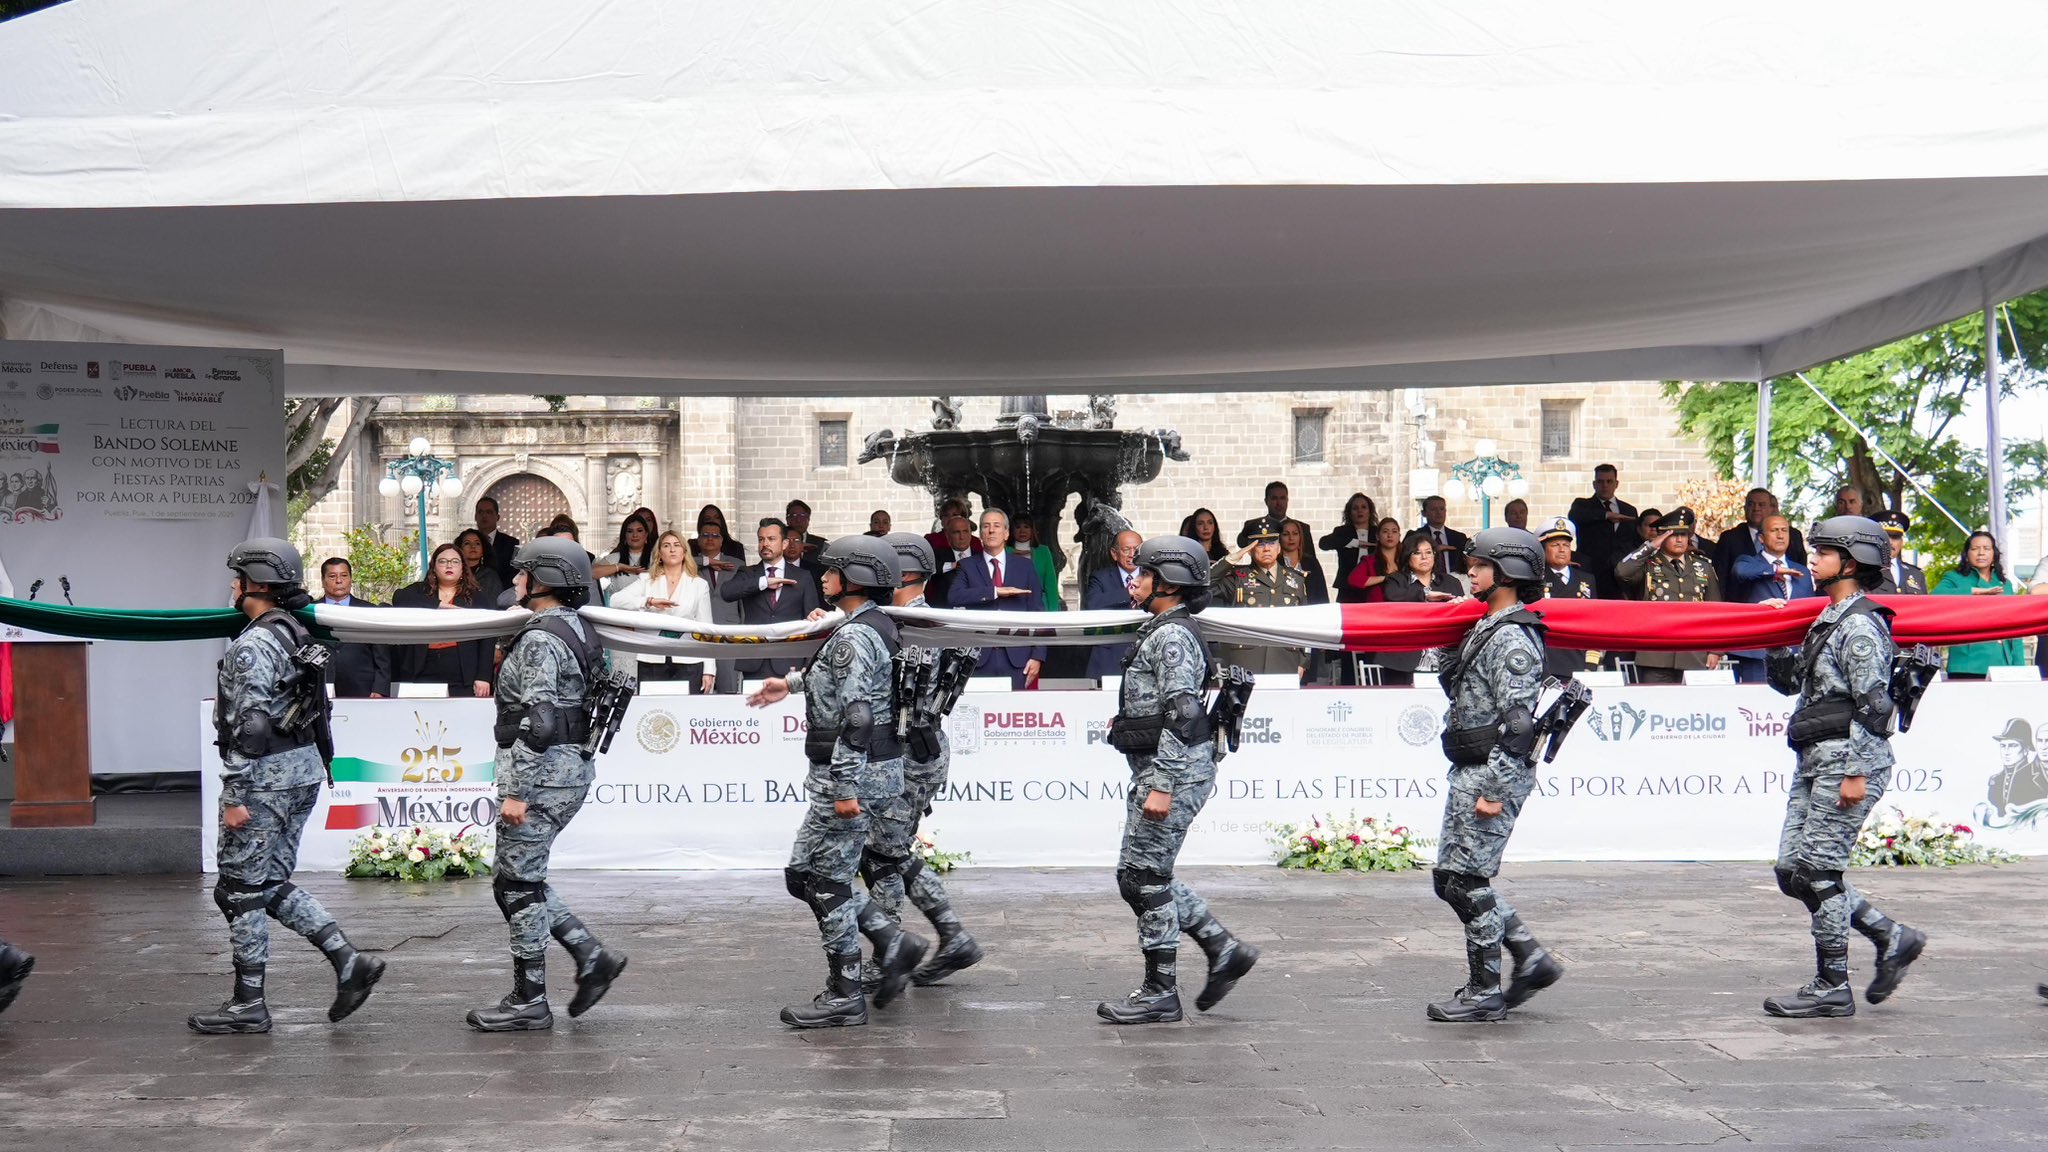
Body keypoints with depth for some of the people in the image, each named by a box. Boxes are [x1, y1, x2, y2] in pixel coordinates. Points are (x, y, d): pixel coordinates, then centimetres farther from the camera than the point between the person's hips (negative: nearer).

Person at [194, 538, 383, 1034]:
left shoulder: (253, 644, -16)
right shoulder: (298, 634, 13)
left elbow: (251, 724, -21)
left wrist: (235, 794, -18)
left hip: (266, 776, -9)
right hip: (304, 769, 9)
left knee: (242, 890, 2)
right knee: (272, 885, 16)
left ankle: (248, 1004, 9)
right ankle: (348, 960, 6)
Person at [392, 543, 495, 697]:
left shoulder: (475, 599, 12)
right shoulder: (420, 591, 14)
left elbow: (486, 641, 6)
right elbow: (399, 598, -8)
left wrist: (483, 677, -5)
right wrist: (440, 605, -13)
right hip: (422, 677, 1)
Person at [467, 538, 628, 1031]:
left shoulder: (539, 639, -16)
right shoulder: (578, 630, 14)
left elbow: (538, 722, -23)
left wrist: (517, 792, -22)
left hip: (543, 769, -10)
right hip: (573, 766, 10)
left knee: (519, 883, 0)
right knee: (521, 878, 18)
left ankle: (529, 1002, 8)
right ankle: (592, 955, 14)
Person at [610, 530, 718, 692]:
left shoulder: (699, 585, 10)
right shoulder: (647, 581, 12)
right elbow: (616, 600, -4)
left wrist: (709, 670, 1)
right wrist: (649, 601, -19)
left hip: (688, 662, -1)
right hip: (652, 662, 1)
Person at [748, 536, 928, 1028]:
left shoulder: (853, 636, -18)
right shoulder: (877, 626, 12)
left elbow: (856, 716, -25)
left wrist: (846, 788, -25)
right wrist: (792, 682, 42)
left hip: (852, 772, -10)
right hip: (873, 768, 10)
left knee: (827, 880, 0)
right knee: (804, 872, 16)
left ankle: (844, 997, 9)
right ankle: (893, 942, 17)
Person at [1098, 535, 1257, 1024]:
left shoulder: (1172, 636, -14)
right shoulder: (1162, 631, 19)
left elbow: (1182, 715, -22)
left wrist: (1162, 787, -24)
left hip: (1173, 770, -11)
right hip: (1158, 769, 11)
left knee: (1145, 878, -4)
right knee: (1139, 876, 14)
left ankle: (1160, 993, 5)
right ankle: (1223, 948, 17)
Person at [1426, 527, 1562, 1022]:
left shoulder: (1512, 639, -16)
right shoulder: (1488, 628, 17)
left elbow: (1517, 722, -22)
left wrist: (1494, 791, -24)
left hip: (1492, 774, -11)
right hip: (1471, 772, 11)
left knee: (1467, 880, -4)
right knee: (1452, 877, 13)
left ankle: (1484, 993, 7)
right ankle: (1531, 959, 19)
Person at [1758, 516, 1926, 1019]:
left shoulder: (1860, 625, -11)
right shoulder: (1827, 620, 18)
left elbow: (1873, 705, -17)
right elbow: (1788, 681, 25)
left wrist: (1856, 773, -20)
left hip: (1846, 763, -10)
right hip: (1814, 763, 10)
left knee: (1819, 872, -6)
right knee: (1793, 871, 8)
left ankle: (1831, 988, 3)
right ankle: (1892, 939, 19)